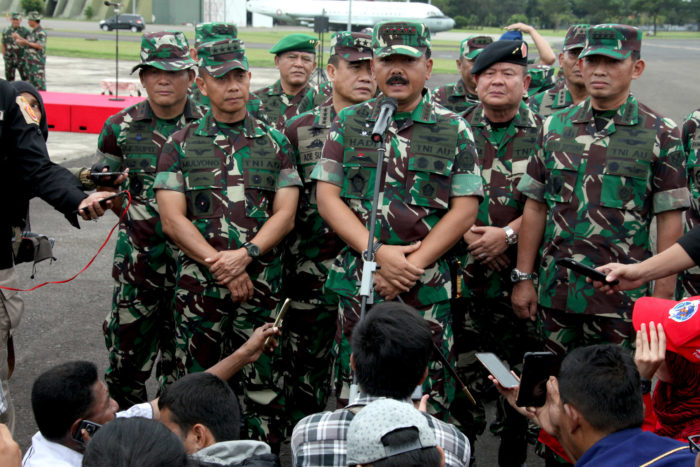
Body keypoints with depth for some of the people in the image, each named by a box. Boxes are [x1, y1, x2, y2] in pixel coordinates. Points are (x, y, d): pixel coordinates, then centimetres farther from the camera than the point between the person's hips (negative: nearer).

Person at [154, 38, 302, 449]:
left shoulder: (275, 142, 8)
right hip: (197, 281, 0)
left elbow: (285, 214, 2)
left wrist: (245, 254, -14)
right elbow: (173, 219, -1)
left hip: (262, 281, 0)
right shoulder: (181, 145, 6)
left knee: (265, 386, 2)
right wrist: (220, 266, -11)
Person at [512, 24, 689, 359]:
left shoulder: (660, 135, -2)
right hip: (555, 292, 3)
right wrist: (523, 277, 6)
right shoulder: (554, 127, 8)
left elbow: (669, 221, -4)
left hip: (621, 299, -3)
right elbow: (535, 207, 9)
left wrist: (662, 296, -8)